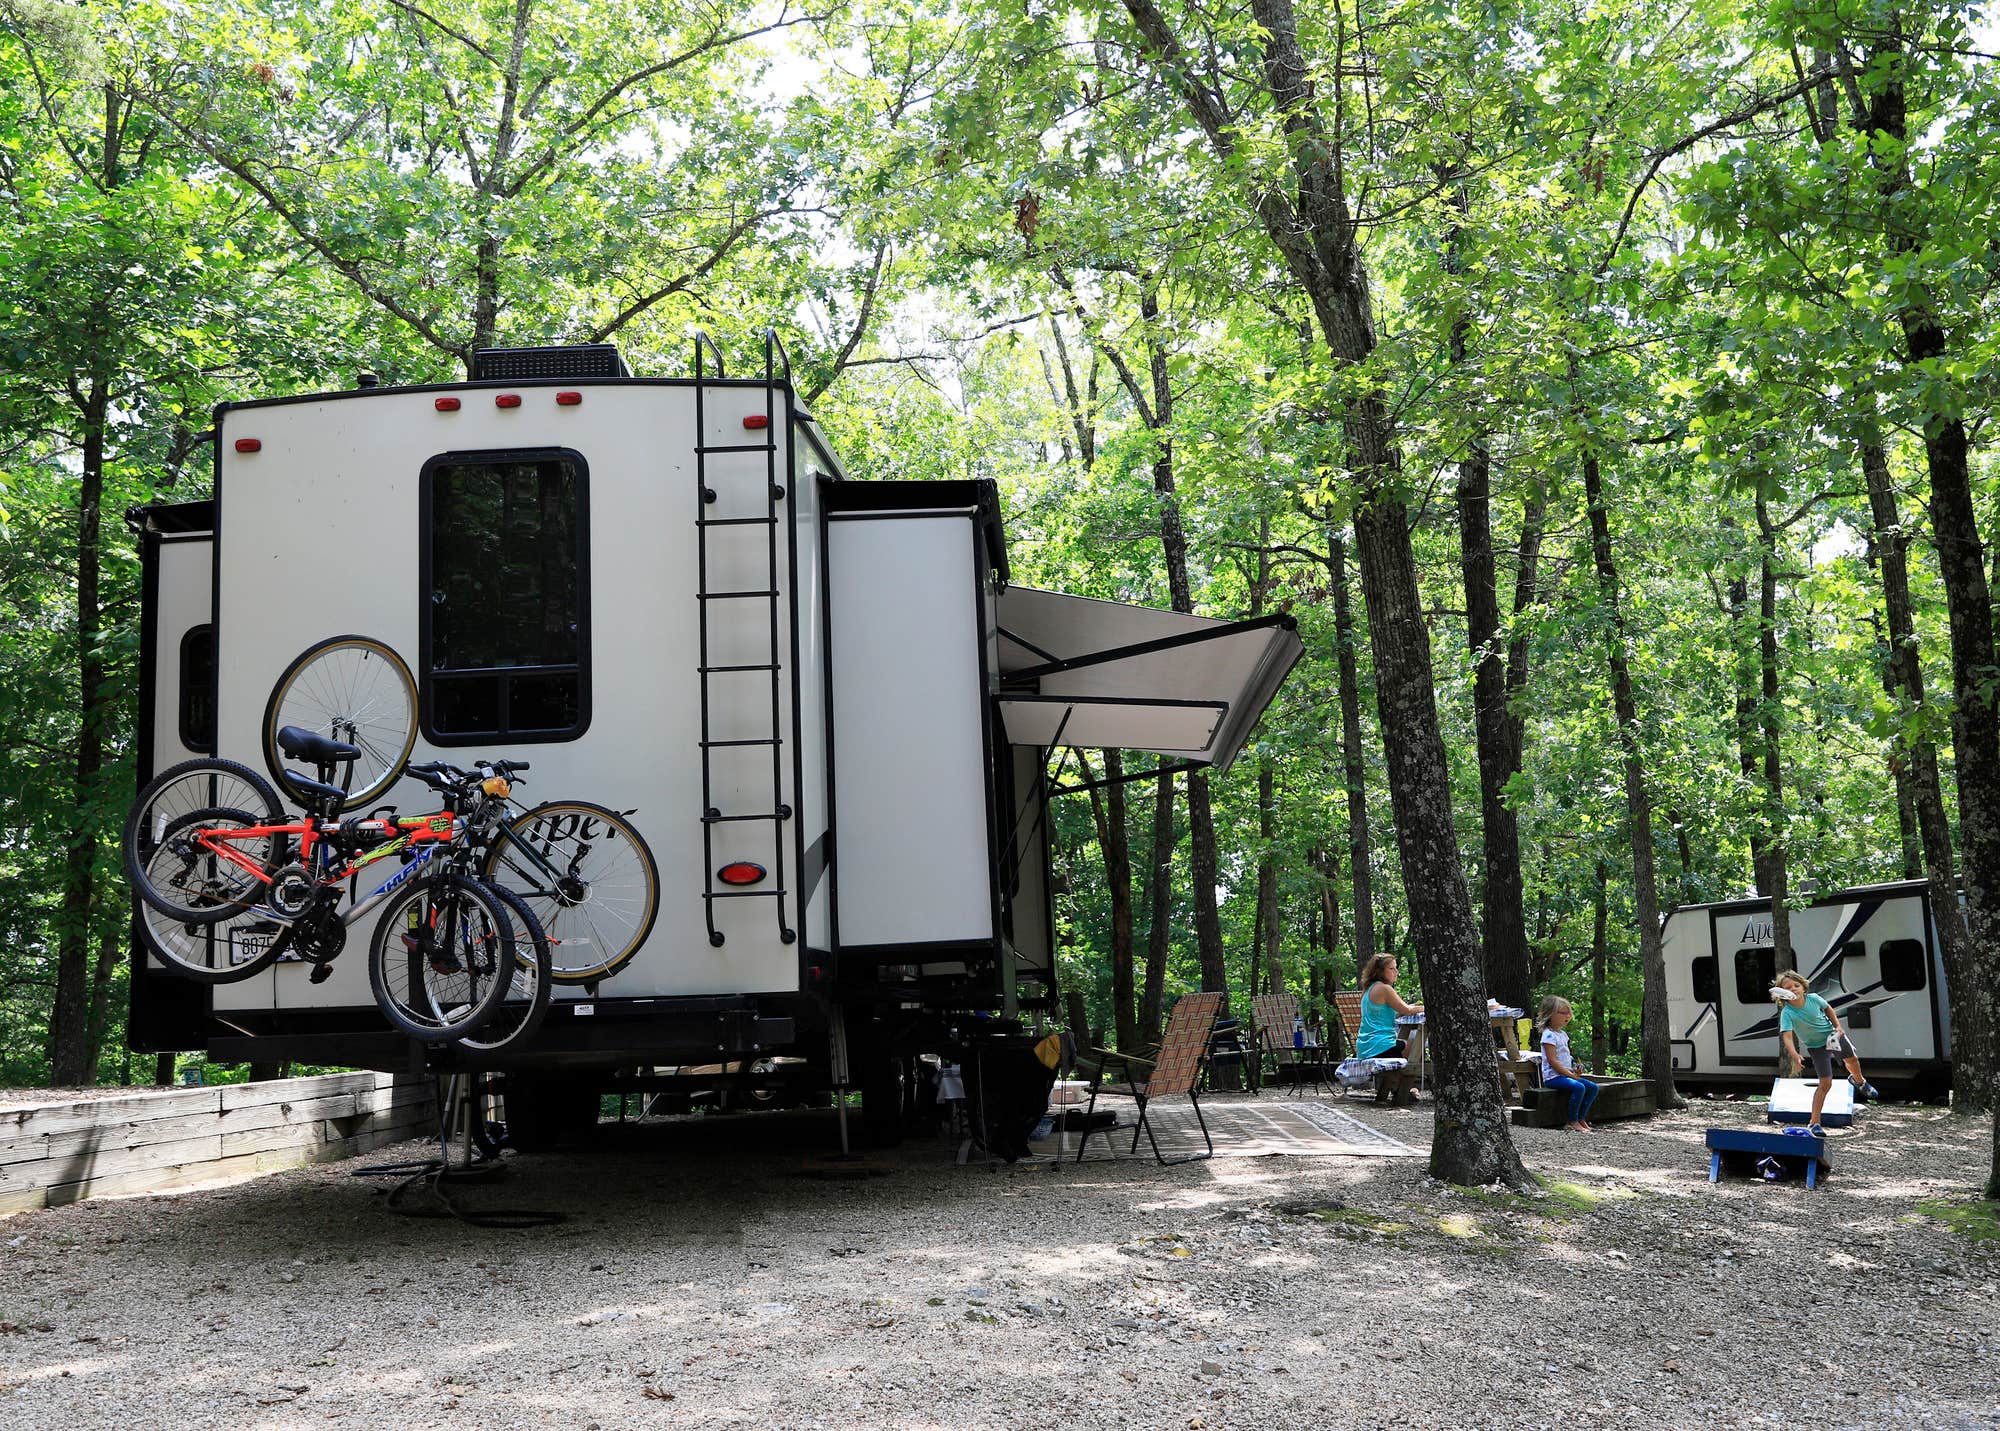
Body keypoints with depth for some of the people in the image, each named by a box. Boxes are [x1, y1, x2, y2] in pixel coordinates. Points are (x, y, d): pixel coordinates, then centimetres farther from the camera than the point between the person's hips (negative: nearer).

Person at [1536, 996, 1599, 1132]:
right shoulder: (1549, 1035, -13)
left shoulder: (1563, 1034, 17)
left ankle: (1581, 1119, 2)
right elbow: (1552, 1061, -19)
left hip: (1565, 1074, 10)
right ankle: (1573, 1122, -20)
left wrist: (1575, 1071, 3)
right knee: (1579, 1087, -30)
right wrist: (1570, 1074, -18)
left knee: (1593, 1087, -1)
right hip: (1553, 1077, -10)